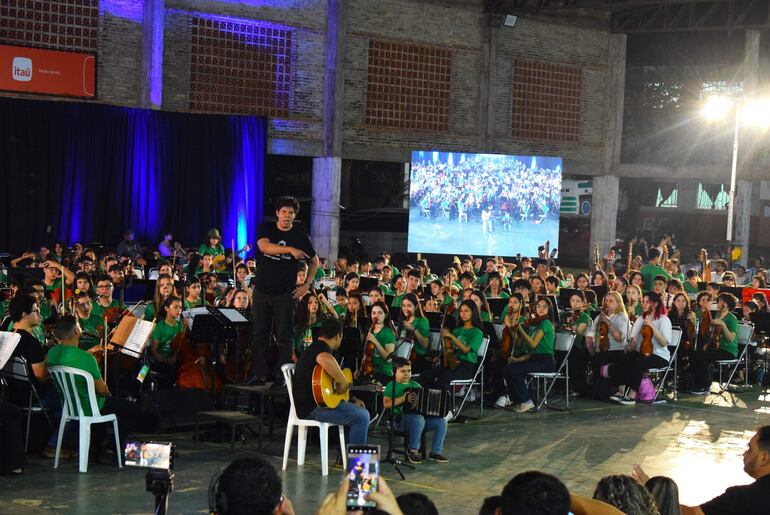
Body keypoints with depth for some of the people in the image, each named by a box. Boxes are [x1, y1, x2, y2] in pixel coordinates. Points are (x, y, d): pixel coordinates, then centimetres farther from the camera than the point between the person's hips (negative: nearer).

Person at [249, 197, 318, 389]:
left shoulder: (300, 235, 1)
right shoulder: (266, 228, 1)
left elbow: (314, 261, 11)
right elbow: (264, 246, -20)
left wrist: (307, 284, 2)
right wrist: (290, 249, -29)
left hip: (286, 292, -2)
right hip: (262, 289, 2)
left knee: (285, 336, -3)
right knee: (259, 333, 6)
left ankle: (281, 377, 1)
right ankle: (258, 374, 13)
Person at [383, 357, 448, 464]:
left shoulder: (415, 384, 22)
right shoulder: (392, 386, 2)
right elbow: (386, 403, -11)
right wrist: (403, 398, -19)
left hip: (420, 414, 6)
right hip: (401, 418, -6)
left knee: (441, 421, -15)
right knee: (419, 419, -38)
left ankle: (435, 452, -6)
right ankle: (412, 450, -20)